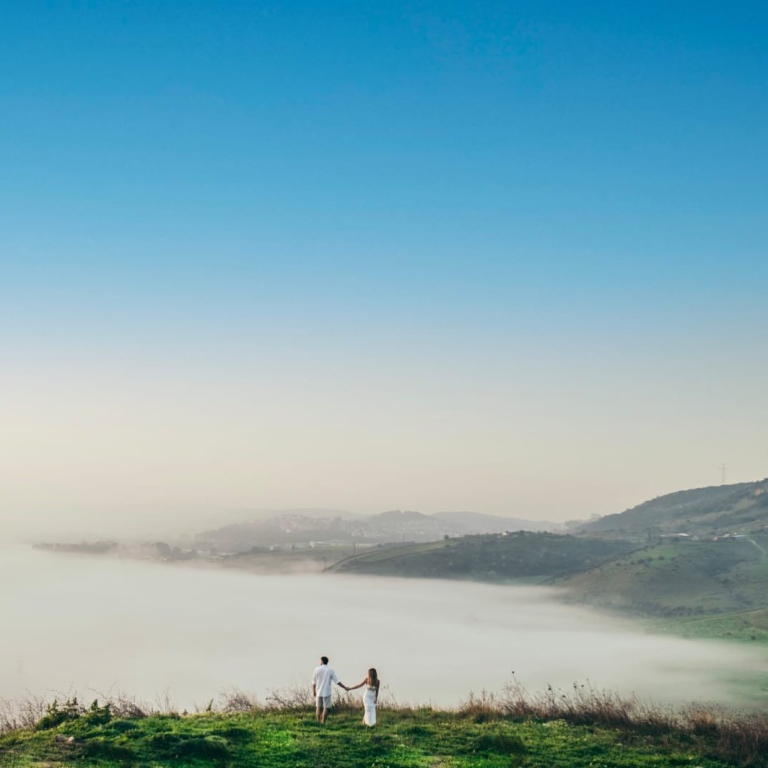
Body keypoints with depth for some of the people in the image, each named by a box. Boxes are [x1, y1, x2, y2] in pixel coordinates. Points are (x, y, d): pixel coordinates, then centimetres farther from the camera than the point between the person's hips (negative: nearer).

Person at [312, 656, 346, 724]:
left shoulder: (317, 670, -2)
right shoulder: (331, 670, -4)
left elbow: (313, 682, 2)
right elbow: (337, 681, -6)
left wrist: (313, 691, 14)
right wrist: (345, 687, 0)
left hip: (318, 692, 2)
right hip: (326, 692, -2)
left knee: (318, 707, 11)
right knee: (326, 708, 3)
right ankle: (323, 723, -3)